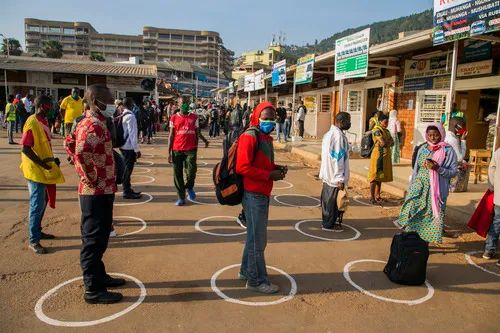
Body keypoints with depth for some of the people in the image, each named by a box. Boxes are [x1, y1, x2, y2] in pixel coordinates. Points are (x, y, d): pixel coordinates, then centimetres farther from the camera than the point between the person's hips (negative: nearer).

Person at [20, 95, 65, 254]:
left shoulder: (43, 121, 9)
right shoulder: (32, 123, -19)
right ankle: (33, 240, 7)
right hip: (36, 171, -9)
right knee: (37, 205, -3)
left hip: (45, 170, 9)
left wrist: (52, 160, 9)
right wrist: (43, 164, -21)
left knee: (43, 202, 18)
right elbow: (26, 149, -23)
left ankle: (37, 231, 33)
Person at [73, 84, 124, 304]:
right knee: (94, 240, 0)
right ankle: (93, 290, 12)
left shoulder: (97, 123, 12)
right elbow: (81, 156, -35)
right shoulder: (93, 125, -19)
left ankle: (99, 276, 35)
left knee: (99, 237, 20)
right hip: (96, 193, -10)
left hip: (102, 191, 10)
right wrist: (93, 181, -21)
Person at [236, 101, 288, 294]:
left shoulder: (266, 137, 15)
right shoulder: (250, 137, -15)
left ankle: (246, 271, 36)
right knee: (258, 240, 0)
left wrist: (277, 168, 5)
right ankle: (257, 280, 15)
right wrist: (270, 175, -20)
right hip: (253, 194, -10)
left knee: (256, 236, 20)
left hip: (263, 194, 10)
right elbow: (242, 167, -22)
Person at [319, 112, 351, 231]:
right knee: (333, 200, 3)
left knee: (327, 198, 17)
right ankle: (329, 224, 14)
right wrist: (340, 179, -20)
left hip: (327, 174, 10)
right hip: (335, 176, -9)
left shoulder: (329, 133, 10)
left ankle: (327, 221, 30)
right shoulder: (339, 136, -20)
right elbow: (338, 159, -23)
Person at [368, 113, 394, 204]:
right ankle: (372, 198, -2)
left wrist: (387, 142, -10)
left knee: (381, 176, 13)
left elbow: (392, 143, 9)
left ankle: (377, 195, 22)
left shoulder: (386, 131, 15)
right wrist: (389, 141, -2)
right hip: (378, 155, -8)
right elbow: (383, 143, -21)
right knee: (375, 176, -5)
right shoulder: (377, 130, -12)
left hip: (386, 156, 8)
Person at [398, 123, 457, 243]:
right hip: (419, 188, 3)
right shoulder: (423, 148, 9)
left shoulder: (448, 151, -2)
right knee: (412, 215, -2)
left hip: (436, 191, -3)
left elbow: (453, 172, -4)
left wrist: (438, 168, -20)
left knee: (430, 217, 1)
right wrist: (412, 188, 14)